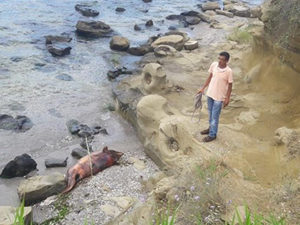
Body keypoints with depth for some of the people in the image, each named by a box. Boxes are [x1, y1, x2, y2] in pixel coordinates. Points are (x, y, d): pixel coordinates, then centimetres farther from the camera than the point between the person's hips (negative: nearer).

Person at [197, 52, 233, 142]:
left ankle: (212, 134, 22)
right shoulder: (213, 65, -8)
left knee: (215, 116, 6)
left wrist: (227, 98, -9)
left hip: (219, 96, -5)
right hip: (210, 93, 5)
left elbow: (230, 85, -11)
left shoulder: (228, 71, -21)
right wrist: (203, 88, 8)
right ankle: (211, 128, 44)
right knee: (210, 113, 23)